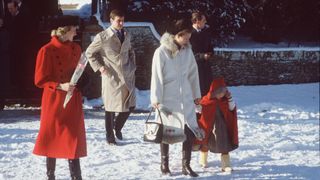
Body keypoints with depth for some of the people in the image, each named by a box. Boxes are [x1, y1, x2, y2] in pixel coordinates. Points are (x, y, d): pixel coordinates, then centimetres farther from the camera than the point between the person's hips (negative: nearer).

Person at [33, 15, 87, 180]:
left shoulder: (76, 48, 7)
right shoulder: (47, 51, -12)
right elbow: (40, 80, -11)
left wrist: (78, 83, 2)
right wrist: (60, 86, -21)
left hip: (73, 102, 4)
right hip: (54, 102, -4)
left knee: (73, 139, 2)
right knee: (52, 138, 5)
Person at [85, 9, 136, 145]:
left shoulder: (127, 35, 9)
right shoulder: (102, 37, -7)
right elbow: (89, 53, 2)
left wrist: (132, 66, 11)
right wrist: (99, 67, -6)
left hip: (127, 75, 4)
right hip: (111, 76, -4)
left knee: (130, 105, 3)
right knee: (111, 107, 2)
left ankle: (118, 126, 29)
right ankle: (110, 137, 14)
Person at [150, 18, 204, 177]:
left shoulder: (187, 51, 3)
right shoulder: (162, 52, -12)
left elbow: (193, 73, 11)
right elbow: (157, 76, -12)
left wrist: (196, 94, 15)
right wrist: (156, 99, -13)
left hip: (185, 98, 4)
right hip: (168, 99, -4)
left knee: (191, 130, -3)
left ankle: (186, 165, 8)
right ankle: (164, 163, 24)